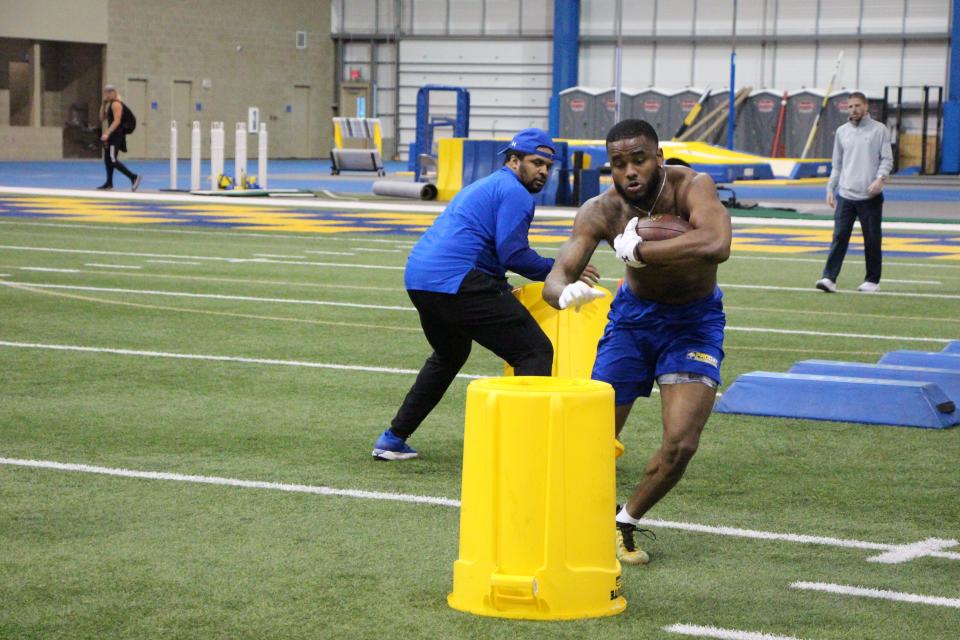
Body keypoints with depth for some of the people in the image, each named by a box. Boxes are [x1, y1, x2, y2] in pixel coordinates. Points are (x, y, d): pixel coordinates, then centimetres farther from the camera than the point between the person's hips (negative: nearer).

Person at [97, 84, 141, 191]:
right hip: (112, 134, 10)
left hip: (117, 134, -10)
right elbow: (102, 118, 19)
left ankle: (133, 177, -16)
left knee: (113, 160, -15)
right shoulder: (110, 104, 16)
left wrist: (107, 133, -28)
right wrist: (103, 104, 10)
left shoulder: (116, 104, -14)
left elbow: (117, 121, -23)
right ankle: (109, 183, 20)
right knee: (108, 159, 13)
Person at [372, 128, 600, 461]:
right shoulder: (514, 192, -2)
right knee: (535, 352, -6)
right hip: (457, 281, -10)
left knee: (449, 355, 33)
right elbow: (513, 254, -12)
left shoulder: (481, 186, 28)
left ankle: (393, 440, 33)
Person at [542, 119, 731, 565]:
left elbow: (716, 245, -47)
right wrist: (565, 292, -51)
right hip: (633, 314, 2)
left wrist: (638, 251, -41)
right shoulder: (600, 212, -19)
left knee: (680, 444, -16)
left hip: (694, 320, -2)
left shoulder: (690, 187, -28)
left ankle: (627, 523, 10)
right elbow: (556, 277, -26)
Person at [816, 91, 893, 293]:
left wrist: (880, 178, -19)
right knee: (839, 237, -6)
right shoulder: (842, 131, 13)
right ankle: (829, 278, -11)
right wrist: (830, 189, 11)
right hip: (845, 195, 3)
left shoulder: (879, 130, 2)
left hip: (870, 196, -2)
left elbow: (887, 159, -2)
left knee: (872, 240, 4)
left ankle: (872, 280, 14)